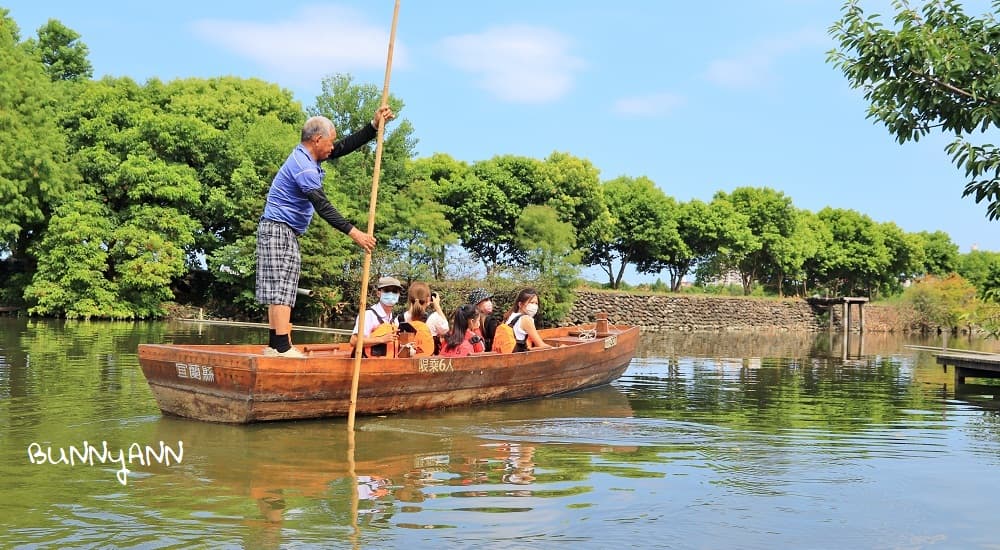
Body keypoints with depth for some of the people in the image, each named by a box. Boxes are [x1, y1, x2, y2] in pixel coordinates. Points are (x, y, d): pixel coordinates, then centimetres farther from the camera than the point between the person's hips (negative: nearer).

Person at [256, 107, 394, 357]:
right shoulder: (303, 166, -20)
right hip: (279, 230, -11)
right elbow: (323, 207, -26)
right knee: (281, 289, -14)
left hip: (286, 232, 11)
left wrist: (375, 125, 11)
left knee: (280, 290, 8)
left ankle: (274, 346, 9)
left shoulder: (307, 157, 11)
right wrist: (353, 233, -28)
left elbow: (346, 146, 18)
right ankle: (282, 347, -18)